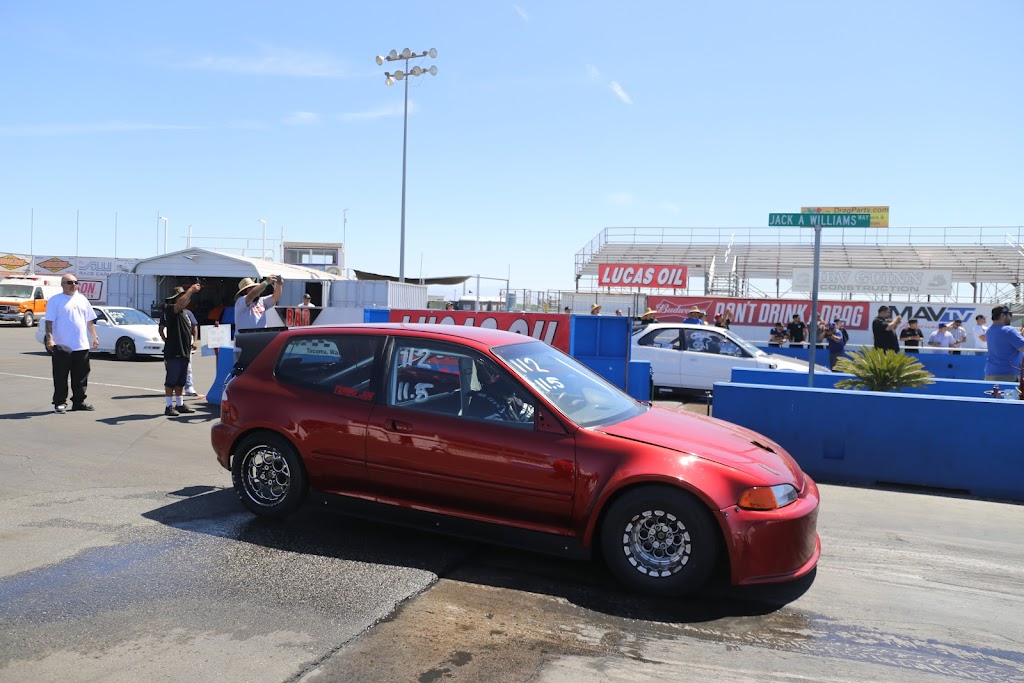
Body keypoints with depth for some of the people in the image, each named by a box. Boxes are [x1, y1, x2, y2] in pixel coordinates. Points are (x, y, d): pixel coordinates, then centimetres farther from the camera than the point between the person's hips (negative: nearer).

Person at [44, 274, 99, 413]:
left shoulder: (82, 299, 15)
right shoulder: (55, 300, -2)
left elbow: (90, 321, 18)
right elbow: (49, 321, -8)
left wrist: (94, 337, 12)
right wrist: (49, 338, -19)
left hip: (82, 346, 5)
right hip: (62, 347, -5)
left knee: (81, 376, 9)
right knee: (61, 376, 0)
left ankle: (79, 401, 17)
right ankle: (60, 403, 7)